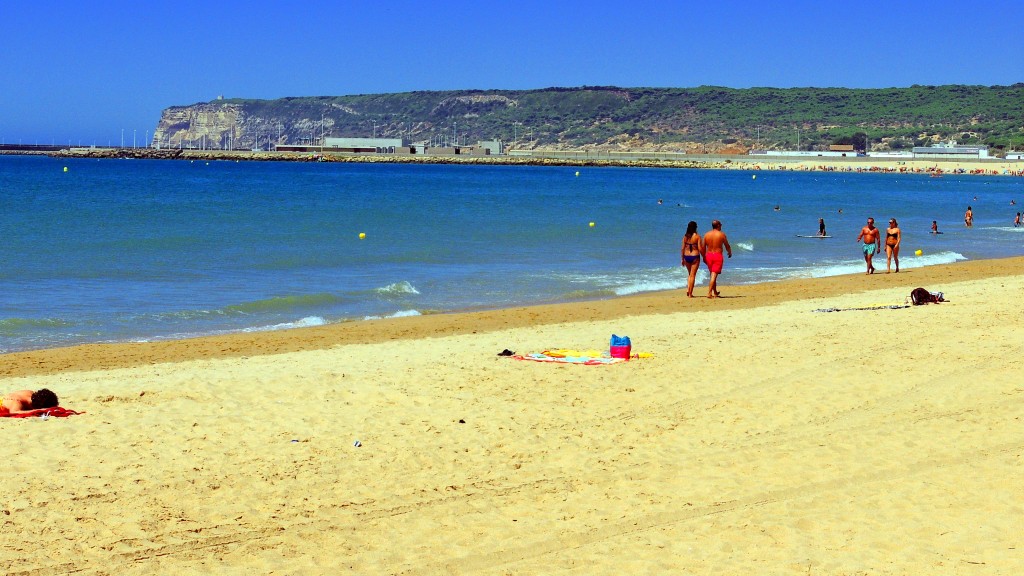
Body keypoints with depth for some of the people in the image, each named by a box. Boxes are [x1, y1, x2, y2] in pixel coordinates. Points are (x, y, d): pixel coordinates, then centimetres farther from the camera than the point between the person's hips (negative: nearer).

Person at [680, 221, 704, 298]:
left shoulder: (685, 236, 2)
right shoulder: (697, 236, -8)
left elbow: (683, 248, 4)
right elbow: (700, 249, -11)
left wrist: (682, 259, 12)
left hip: (686, 256, 4)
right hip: (695, 257, -4)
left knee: (690, 274, 21)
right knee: (693, 275, 3)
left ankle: (688, 289, 7)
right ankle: (690, 293, 2)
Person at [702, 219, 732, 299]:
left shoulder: (706, 234, 4)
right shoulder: (721, 234, -6)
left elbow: (703, 247, 7)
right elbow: (727, 246, 3)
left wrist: (704, 257, 18)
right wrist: (730, 253, 22)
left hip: (708, 255, 4)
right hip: (718, 255, -4)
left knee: (713, 275, 18)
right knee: (714, 275, -6)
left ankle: (715, 293, 29)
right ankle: (709, 293, -16)